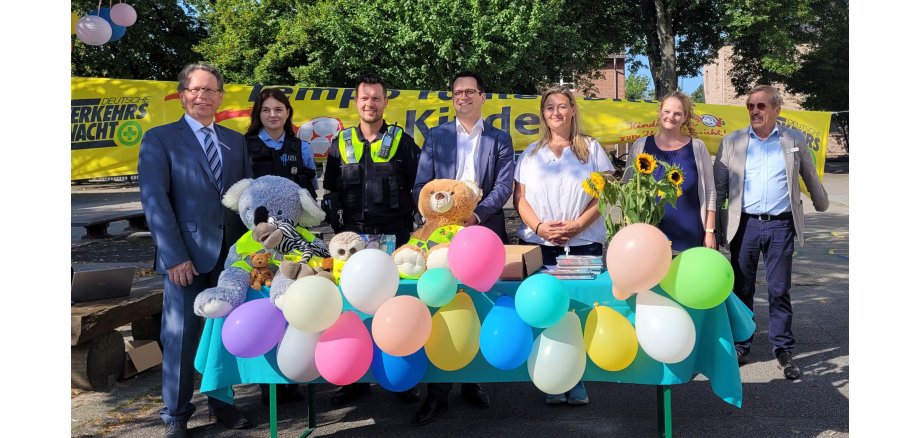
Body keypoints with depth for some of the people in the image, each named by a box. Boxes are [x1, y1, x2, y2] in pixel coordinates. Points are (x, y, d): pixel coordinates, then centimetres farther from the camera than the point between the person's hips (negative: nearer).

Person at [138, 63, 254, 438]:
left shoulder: (235, 140, 13)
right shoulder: (160, 139, 0)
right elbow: (154, 200, -8)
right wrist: (175, 256, -15)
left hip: (232, 254, 4)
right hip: (188, 256, -4)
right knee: (181, 337, 3)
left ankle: (221, 403, 28)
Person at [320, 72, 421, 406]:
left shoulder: (402, 141, 3)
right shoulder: (341, 143, 9)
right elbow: (331, 191, 12)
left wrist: (410, 222, -2)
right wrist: (337, 227, 4)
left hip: (394, 237, -2)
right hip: (352, 236, 2)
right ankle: (356, 379, 18)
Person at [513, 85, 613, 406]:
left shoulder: (590, 148, 9)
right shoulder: (531, 153, 13)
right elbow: (520, 197, 7)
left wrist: (577, 225, -11)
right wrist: (540, 227, -9)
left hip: (584, 243, -1)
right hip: (538, 244, 1)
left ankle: (577, 379, 6)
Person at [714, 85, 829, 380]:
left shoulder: (794, 141, 5)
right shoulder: (732, 142, 4)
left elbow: (811, 179, 18)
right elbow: (718, 187, 4)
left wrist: (822, 204, 29)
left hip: (780, 226, 0)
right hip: (745, 225, 1)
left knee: (779, 291, 3)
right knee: (742, 289, 8)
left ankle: (783, 350, 15)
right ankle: (740, 347, 20)